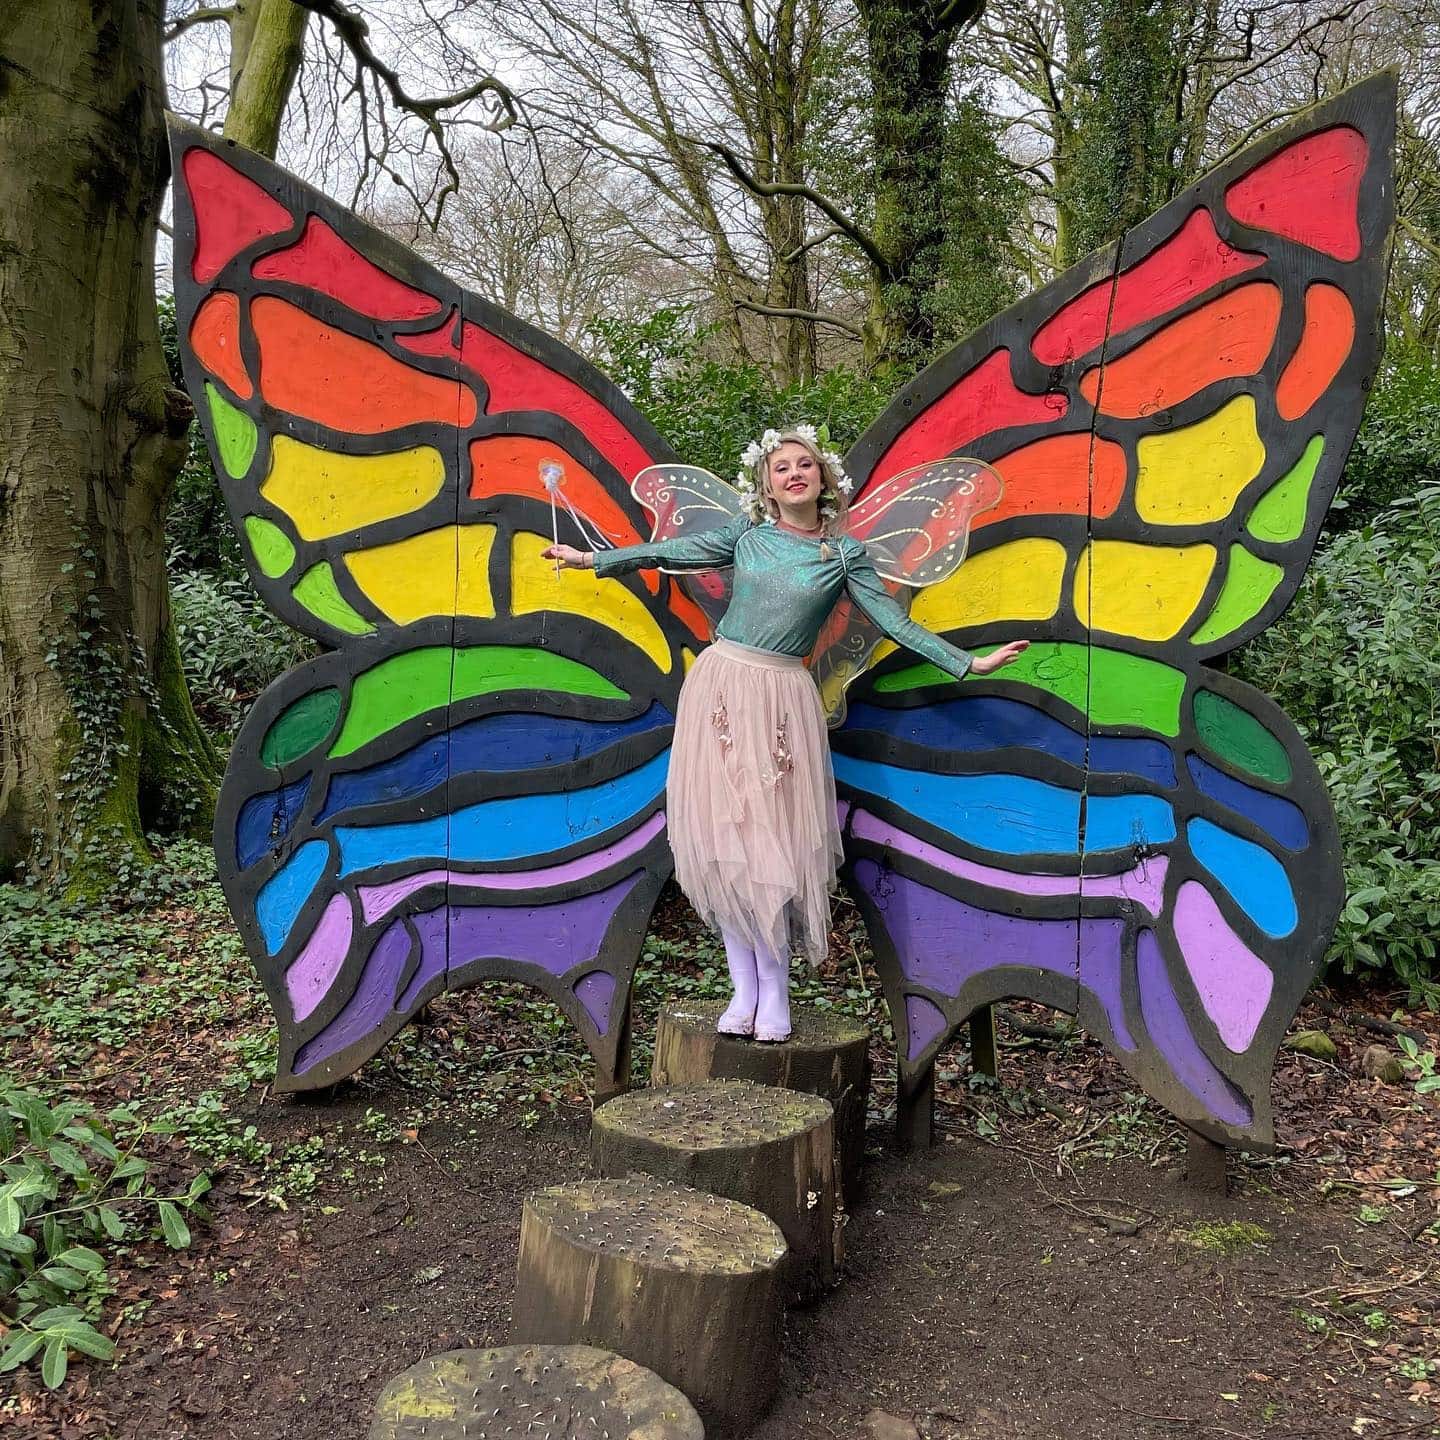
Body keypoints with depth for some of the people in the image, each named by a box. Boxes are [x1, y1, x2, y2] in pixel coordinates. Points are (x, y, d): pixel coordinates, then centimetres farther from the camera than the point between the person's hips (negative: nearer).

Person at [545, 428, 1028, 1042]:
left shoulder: (844, 553, 5)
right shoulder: (746, 533, 9)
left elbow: (896, 623, 6)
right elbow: (670, 553, 18)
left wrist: (969, 662, 2)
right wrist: (592, 559, 25)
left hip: (782, 698, -2)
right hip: (720, 685, 2)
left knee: (769, 841, -7)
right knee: (722, 837, -2)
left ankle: (774, 990, 5)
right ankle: (745, 987, 7)